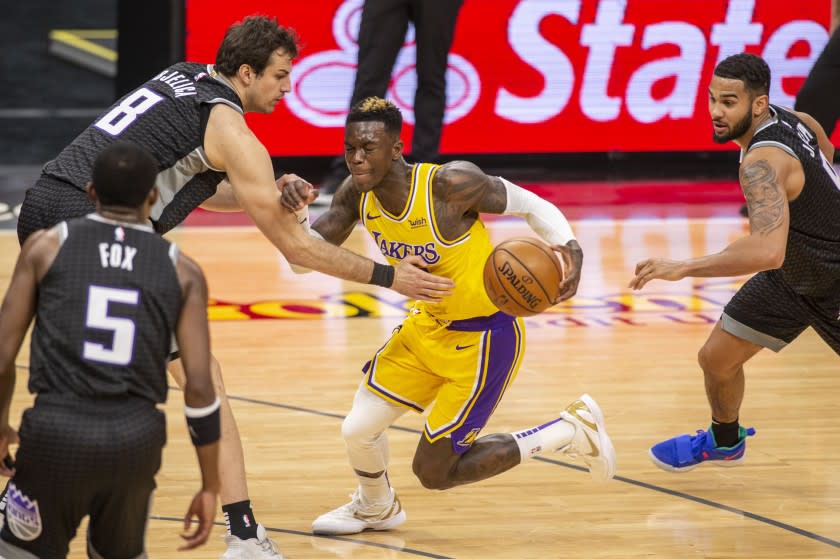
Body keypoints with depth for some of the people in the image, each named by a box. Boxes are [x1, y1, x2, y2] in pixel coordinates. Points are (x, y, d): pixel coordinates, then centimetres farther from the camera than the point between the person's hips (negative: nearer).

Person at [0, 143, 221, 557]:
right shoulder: (182, 270, 10)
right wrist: (210, 486, 10)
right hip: (136, 436, 2)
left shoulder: (47, 245, 7)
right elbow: (199, 386, 4)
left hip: (58, 429, -2)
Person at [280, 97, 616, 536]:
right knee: (358, 430, 5)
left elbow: (532, 204, -17)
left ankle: (571, 430, 12)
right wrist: (297, 210, -31)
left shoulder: (450, 184, -29)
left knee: (433, 472, -3)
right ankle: (376, 507, 41)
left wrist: (570, 250, -35)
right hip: (428, 325, 7)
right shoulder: (358, 195, -10)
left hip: (485, 338, -7)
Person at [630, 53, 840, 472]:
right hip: (791, 273, 8)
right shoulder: (791, 119, -12)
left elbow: (768, 252, -53)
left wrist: (683, 268, -53)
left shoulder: (762, 162, -38)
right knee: (716, 358, 8)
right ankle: (724, 441, 36)